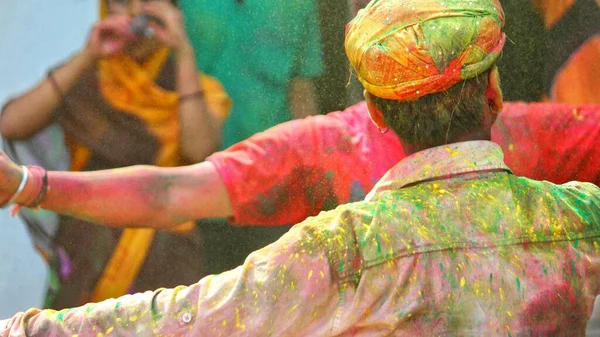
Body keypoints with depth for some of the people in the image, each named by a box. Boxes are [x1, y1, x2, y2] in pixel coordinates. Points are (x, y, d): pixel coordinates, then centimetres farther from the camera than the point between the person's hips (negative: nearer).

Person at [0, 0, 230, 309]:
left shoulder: (200, 89, 5)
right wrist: (87, 57, -17)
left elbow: (199, 150, -16)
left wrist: (184, 51, -19)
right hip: (85, 260, 0)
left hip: (164, 266, 0)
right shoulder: (81, 79, 5)